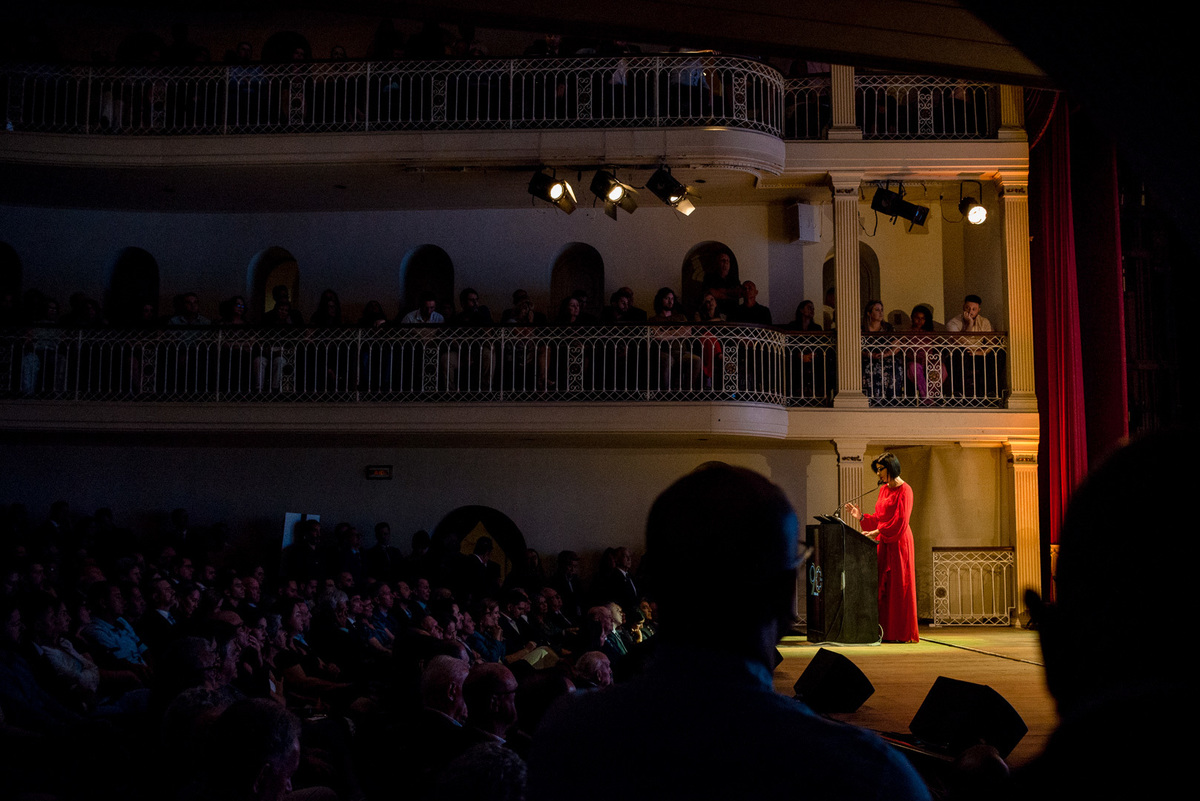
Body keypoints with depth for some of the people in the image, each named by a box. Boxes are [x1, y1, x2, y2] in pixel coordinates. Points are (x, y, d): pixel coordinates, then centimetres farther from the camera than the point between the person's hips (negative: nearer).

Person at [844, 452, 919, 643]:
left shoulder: (904, 490, -9)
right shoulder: (884, 489, 16)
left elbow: (900, 521, -16)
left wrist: (878, 532, -18)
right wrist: (861, 517, 6)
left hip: (898, 542, -8)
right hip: (883, 543, 8)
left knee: (898, 586, -6)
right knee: (883, 586, 5)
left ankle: (902, 633, -1)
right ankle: (886, 632, 8)